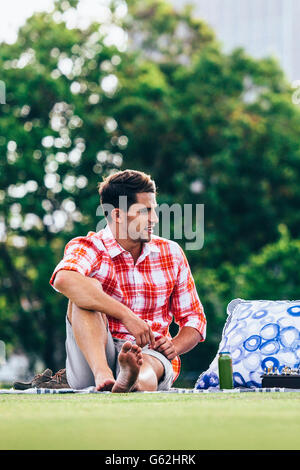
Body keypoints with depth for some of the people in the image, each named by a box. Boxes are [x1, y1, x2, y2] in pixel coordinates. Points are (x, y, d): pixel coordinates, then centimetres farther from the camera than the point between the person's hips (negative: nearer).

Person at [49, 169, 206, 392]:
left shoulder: (171, 253, 13)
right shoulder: (89, 248, -2)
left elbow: (194, 318, 19)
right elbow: (64, 279, -28)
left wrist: (174, 346, -6)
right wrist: (127, 316, -34)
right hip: (95, 356, -1)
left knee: (143, 379, -37)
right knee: (88, 289, -27)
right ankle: (102, 373, -47)